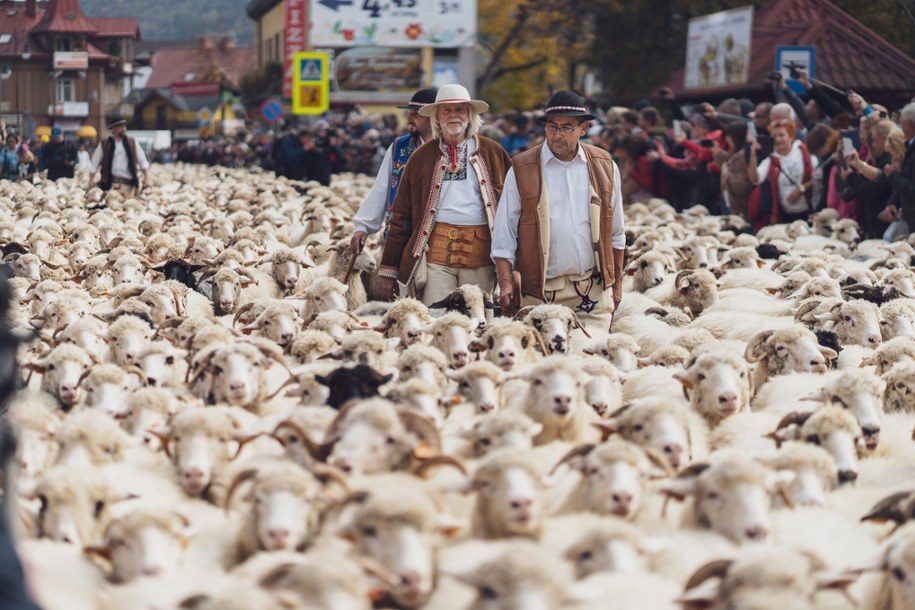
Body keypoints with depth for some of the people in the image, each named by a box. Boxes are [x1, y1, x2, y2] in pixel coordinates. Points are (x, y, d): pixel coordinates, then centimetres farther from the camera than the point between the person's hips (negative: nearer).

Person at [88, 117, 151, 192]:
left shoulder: (132, 143, 7)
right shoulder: (104, 144, 4)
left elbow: (143, 161, 7)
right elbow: (94, 164, 8)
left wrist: (147, 178, -3)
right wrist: (91, 180, 2)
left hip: (129, 183, 1)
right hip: (110, 184, -1)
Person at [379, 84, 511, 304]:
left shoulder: (491, 152, 9)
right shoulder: (422, 157, 10)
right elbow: (401, 215, 10)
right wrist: (390, 269, 7)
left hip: (480, 253, 0)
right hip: (436, 251, 0)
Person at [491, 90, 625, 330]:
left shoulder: (604, 166, 9)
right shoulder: (522, 170, 0)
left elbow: (616, 233, 17)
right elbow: (504, 234, 1)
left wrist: (617, 283, 18)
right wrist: (505, 283, -9)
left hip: (595, 290, 2)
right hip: (541, 292, -2)